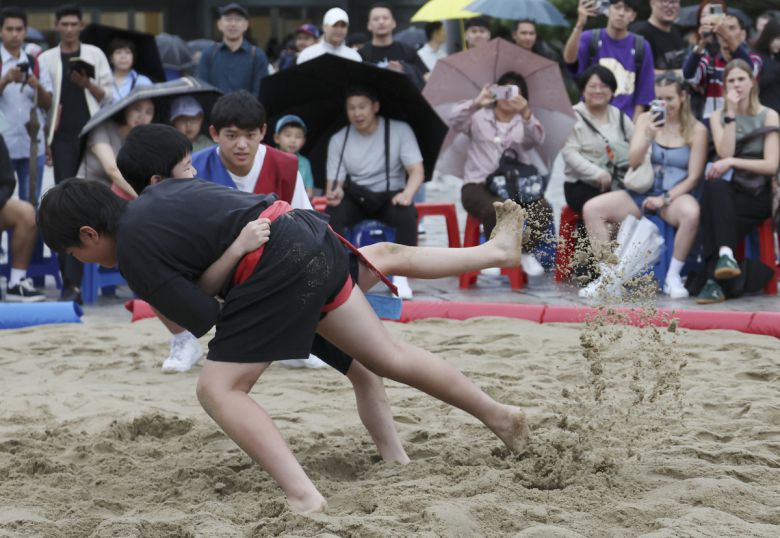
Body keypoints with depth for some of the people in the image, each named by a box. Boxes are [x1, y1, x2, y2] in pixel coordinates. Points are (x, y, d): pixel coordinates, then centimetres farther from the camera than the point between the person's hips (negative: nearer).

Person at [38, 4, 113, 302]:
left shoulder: (95, 55, 9)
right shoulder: (46, 59, 8)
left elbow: (108, 96, 7)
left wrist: (88, 85, -12)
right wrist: (45, 140, -2)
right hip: (63, 139, -1)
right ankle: (71, 279, -8)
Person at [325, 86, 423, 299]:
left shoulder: (400, 130, -4)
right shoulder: (338, 140, 1)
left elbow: (417, 171, -9)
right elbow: (334, 182, 0)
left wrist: (407, 193, -32)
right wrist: (333, 192, -27)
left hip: (390, 197, -1)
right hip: (355, 198, 1)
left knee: (407, 214, -35)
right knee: (333, 213, -32)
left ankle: (400, 276, -25)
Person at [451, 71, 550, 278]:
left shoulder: (525, 122, 16)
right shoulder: (479, 117, 14)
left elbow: (537, 138, -8)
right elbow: (456, 121, -8)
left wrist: (526, 114, -28)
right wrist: (476, 103, -26)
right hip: (478, 185, -2)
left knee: (543, 210, -29)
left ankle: (525, 251, -4)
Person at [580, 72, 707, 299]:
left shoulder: (696, 130, 0)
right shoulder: (645, 119, 8)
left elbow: (693, 177, -3)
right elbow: (633, 163, 1)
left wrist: (665, 199, -15)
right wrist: (649, 136, -17)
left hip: (675, 195, -4)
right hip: (643, 193, 4)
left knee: (691, 213, -39)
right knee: (591, 208, -16)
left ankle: (673, 276, -21)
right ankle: (608, 275, -12)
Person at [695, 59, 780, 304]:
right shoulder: (718, 117, 13)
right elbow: (725, 153, -6)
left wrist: (733, 162, -17)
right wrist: (731, 114, -8)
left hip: (757, 194, -2)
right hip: (728, 190, 2)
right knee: (714, 186, -37)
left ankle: (715, 281, -43)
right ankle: (725, 254, -52)